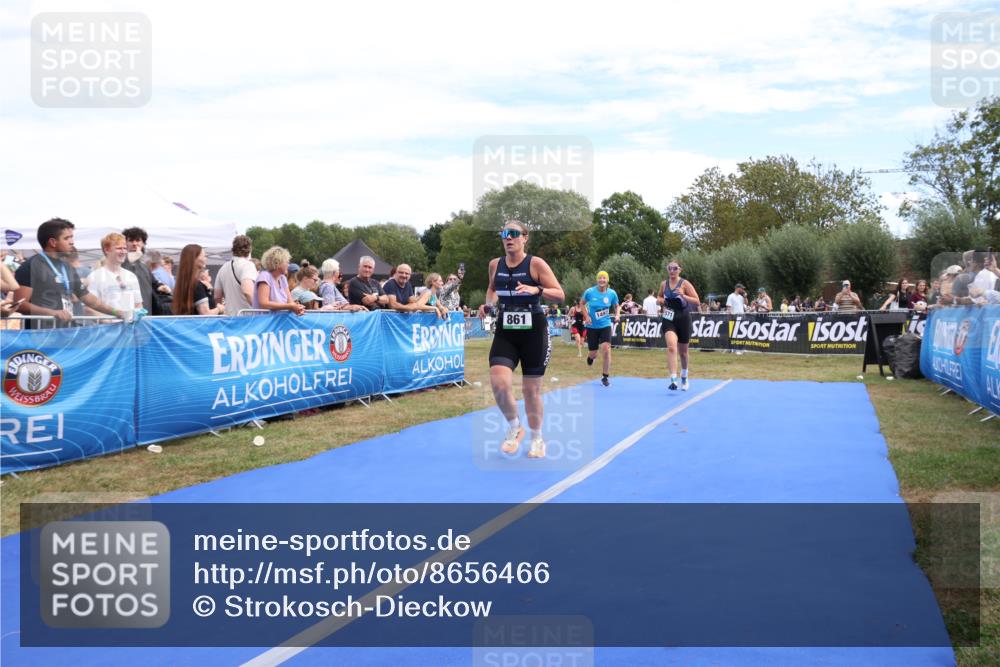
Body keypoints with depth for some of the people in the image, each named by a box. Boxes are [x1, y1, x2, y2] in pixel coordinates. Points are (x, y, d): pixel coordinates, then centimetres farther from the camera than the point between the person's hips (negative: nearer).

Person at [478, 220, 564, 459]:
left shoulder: (536, 264, -8)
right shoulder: (495, 265, 4)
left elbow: (560, 294, -9)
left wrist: (537, 290, -26)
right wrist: (488, 304, 3)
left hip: (533, 333, -3)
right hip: (505, 333, 3)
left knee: (532, 390, 6)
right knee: (498, 383, -17)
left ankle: (537, 438, 29)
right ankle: (514, 428, 11)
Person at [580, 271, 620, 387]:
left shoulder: (612, 293, -6)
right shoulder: (590, 292, -11)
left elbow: (617, 306, 10)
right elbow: (582, 303, 5)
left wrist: (617, 315, -10)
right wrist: (586, 316, -8)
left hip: (605, 326, 0)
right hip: (592, 326, 0)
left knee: (606, 349, -16)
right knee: (593, 353, 6)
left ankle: (605, 377, -3)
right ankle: (590, 356, 48)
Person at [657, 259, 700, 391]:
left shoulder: (684, 284, -5)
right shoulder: (663, 284, 5)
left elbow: (697, 302, -8)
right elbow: (660, 297, 23)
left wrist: (683, 296, -22)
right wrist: (662, 300, 0)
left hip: (683, 320, -1)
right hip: (669, 319, 1)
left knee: (683, 352, 13)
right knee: (671, 347, -23)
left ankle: (684, 377, 38)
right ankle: (673, 379, -29)